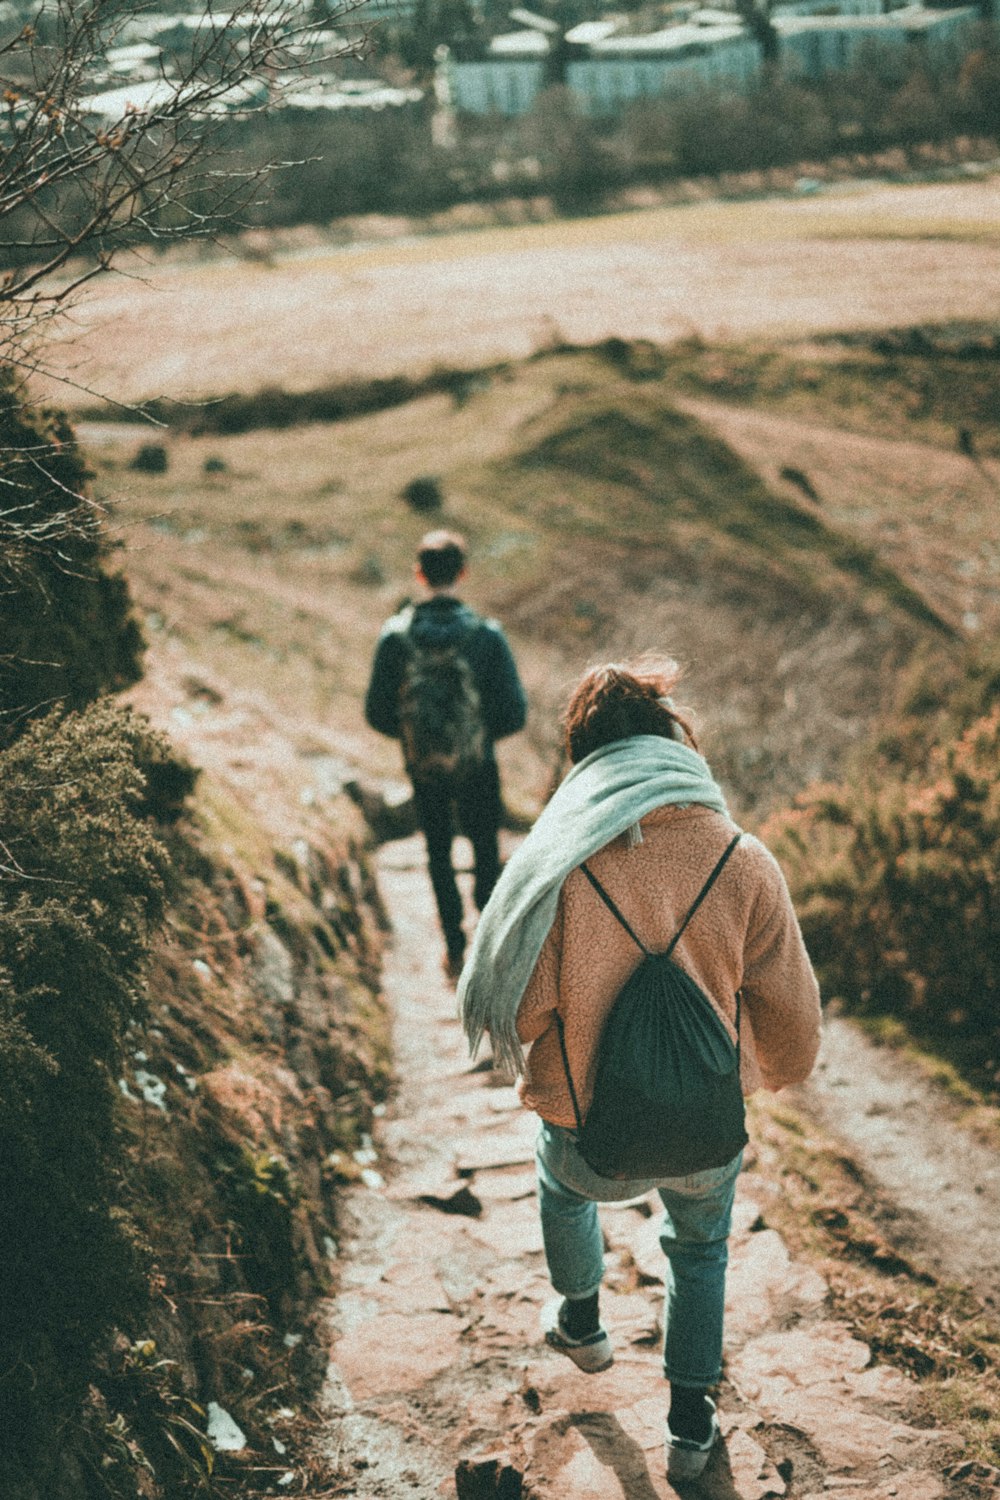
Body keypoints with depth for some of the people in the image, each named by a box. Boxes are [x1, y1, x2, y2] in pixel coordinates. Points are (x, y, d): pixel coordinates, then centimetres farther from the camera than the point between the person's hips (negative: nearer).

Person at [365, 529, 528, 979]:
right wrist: (485, 732, 5)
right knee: (485, 844, 23)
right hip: (477, 767, -1)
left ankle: (454, 948, 28)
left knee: (438, 852, 21)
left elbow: (377, 713, -10)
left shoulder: (395, 635, -15)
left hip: (423, 768, 1)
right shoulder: (486, 635, -19)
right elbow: (514, 714, -16)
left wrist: (410, 733, 10)